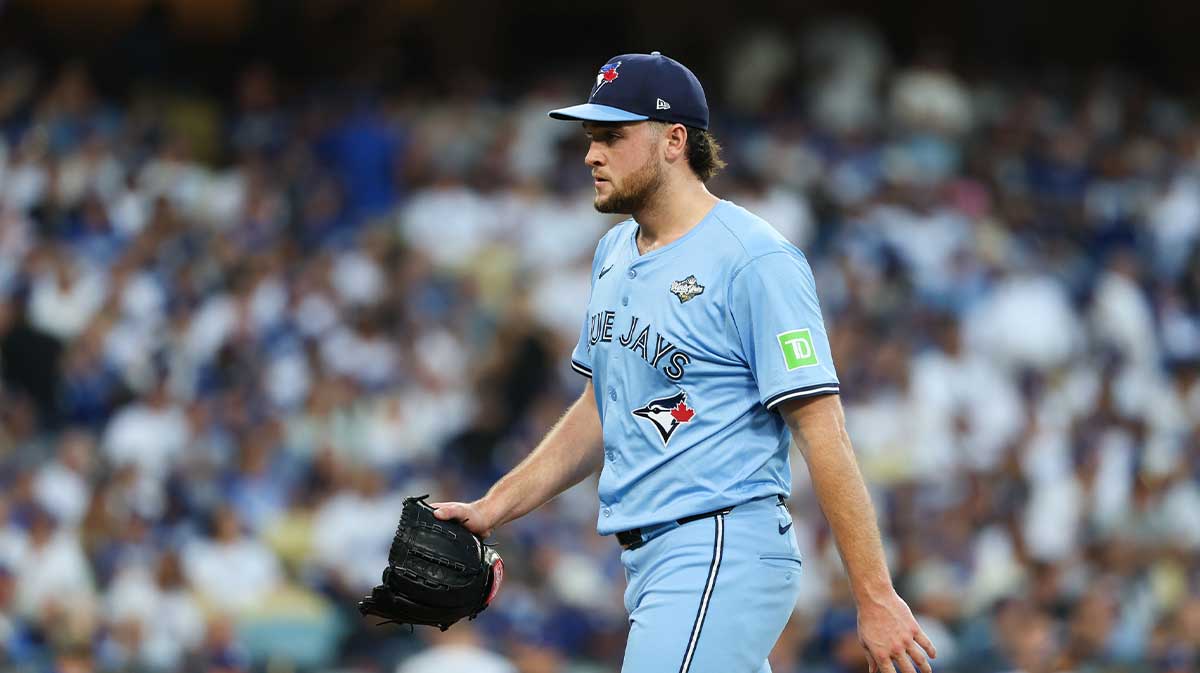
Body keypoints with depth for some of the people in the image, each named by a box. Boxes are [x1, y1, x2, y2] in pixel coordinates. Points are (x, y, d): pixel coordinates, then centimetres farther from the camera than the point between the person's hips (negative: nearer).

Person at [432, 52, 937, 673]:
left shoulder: (755, 261, -12)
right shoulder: (616, 253, 15)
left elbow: (822, 432, -16)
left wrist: (875, 598, -19)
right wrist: (491, 510, 19)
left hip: (723, 556, -9)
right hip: (649, 563, 9)